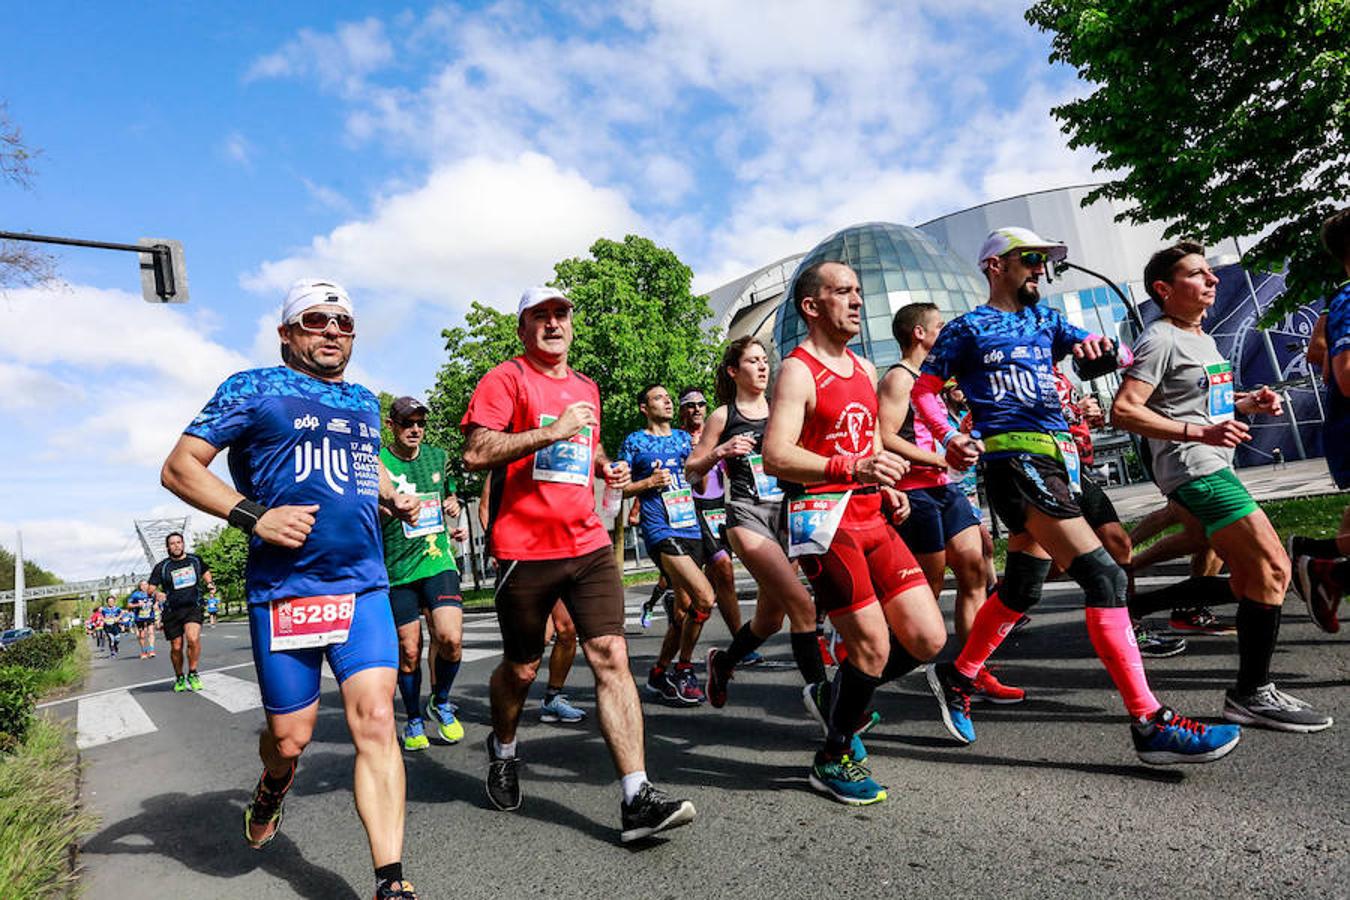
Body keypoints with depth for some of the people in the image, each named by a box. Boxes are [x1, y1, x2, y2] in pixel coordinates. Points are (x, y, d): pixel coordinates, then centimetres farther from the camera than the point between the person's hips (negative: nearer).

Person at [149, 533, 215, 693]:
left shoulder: (195, 559, 6)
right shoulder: (162, 567, 0)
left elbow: (205, 572, 26)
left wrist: (210, 583, 7)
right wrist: (157, 593, -22)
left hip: (193, 607, 0)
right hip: (171, 611, 0)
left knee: (193, 638, -23)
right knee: (176, 647, 5)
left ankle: (192, 674, -5)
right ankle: (179, 677, 30)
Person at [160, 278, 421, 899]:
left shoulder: (365, 402, 16)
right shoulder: (253, 389, 1)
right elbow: (179, 468, -1)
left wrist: (393, 499, 13)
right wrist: (253, 516, -16)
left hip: (363, 586, 3)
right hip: (282, 590, -3)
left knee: (376, 721, -9)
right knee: (291, 736, 8)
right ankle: (273, 787, 46)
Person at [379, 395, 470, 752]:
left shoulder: (438, 457, 11)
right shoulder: (377, 462, -3)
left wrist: (452, 510, 9)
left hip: (438, 562, 2)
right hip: (397, 570, -2)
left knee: (450, 640, -14)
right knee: (409, 651, 5)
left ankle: (441, 703, 15)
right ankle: (414, 720, 28)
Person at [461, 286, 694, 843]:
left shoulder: (586, 388, 17)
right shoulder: (506, 379, -2)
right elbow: (475, 454, -15)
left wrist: (606, 468, 11)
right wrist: (553, 431, -20)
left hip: (588, 543, 4)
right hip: (525, 547, -4)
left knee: (611, 657, -7)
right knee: (521, 668, 12)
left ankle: (637, 800, -6)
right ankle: (503, 749, 43)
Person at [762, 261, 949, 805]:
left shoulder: (864, 369, 18)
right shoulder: (798, 371, -8)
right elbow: (776, 457, -20)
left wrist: (889, 488, 12)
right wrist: (851, 468, -33)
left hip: (871, 517, 8)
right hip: (823, 519, -8)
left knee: (929, 640, 4)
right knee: (874, 646, -7)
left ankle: (838, 696, 28)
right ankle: (833, 759, 17)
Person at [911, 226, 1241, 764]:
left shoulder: (1045, 320, 21)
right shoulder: (967, 329, 4)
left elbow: (1097, 349, 13)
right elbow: (924, 389, 4)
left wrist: (1098, 345, -10)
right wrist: (950, 437, -11)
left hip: (1056, 463, 8)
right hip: (1015, 461, -8)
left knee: (1020, 592, 14)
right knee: (1103, 575, -16)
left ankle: (957, 677, 31)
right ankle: (1149, 724, -11)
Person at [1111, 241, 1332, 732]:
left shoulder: (1202, 337, 18)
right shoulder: (1160, 339, -12)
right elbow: (1123, 410, -20)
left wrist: (1247, 401, 10)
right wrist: (1200, 433, -26)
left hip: (1214, 466, 10)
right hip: (1193, 469, -10)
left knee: (1249, 579, 12)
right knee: (1273, 567, -12)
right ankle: (1252, 694, -3)